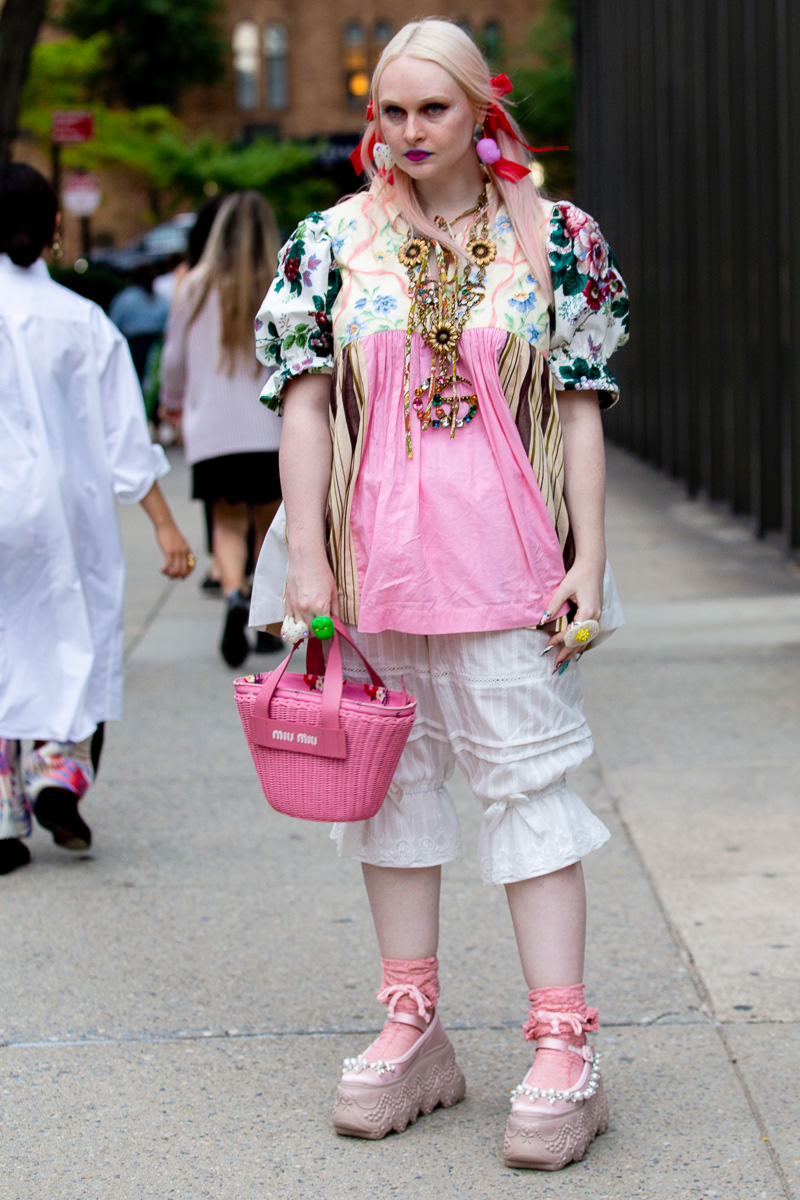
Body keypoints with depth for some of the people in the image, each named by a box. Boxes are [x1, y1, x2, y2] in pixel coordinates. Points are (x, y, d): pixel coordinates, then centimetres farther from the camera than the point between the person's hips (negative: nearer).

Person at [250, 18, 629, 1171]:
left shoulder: (554, 240, 1)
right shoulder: (334, 242, 4)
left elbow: (581, 411, 2)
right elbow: (304, 401, 3)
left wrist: (587, 562, -4)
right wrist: (306, 559, -3)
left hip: (509, 559, -2)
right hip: (372, 557, 3)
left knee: (529, 785, -2)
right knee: (392, 778, 9)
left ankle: (562, 1048, 1)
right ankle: (413, 1031, 20)